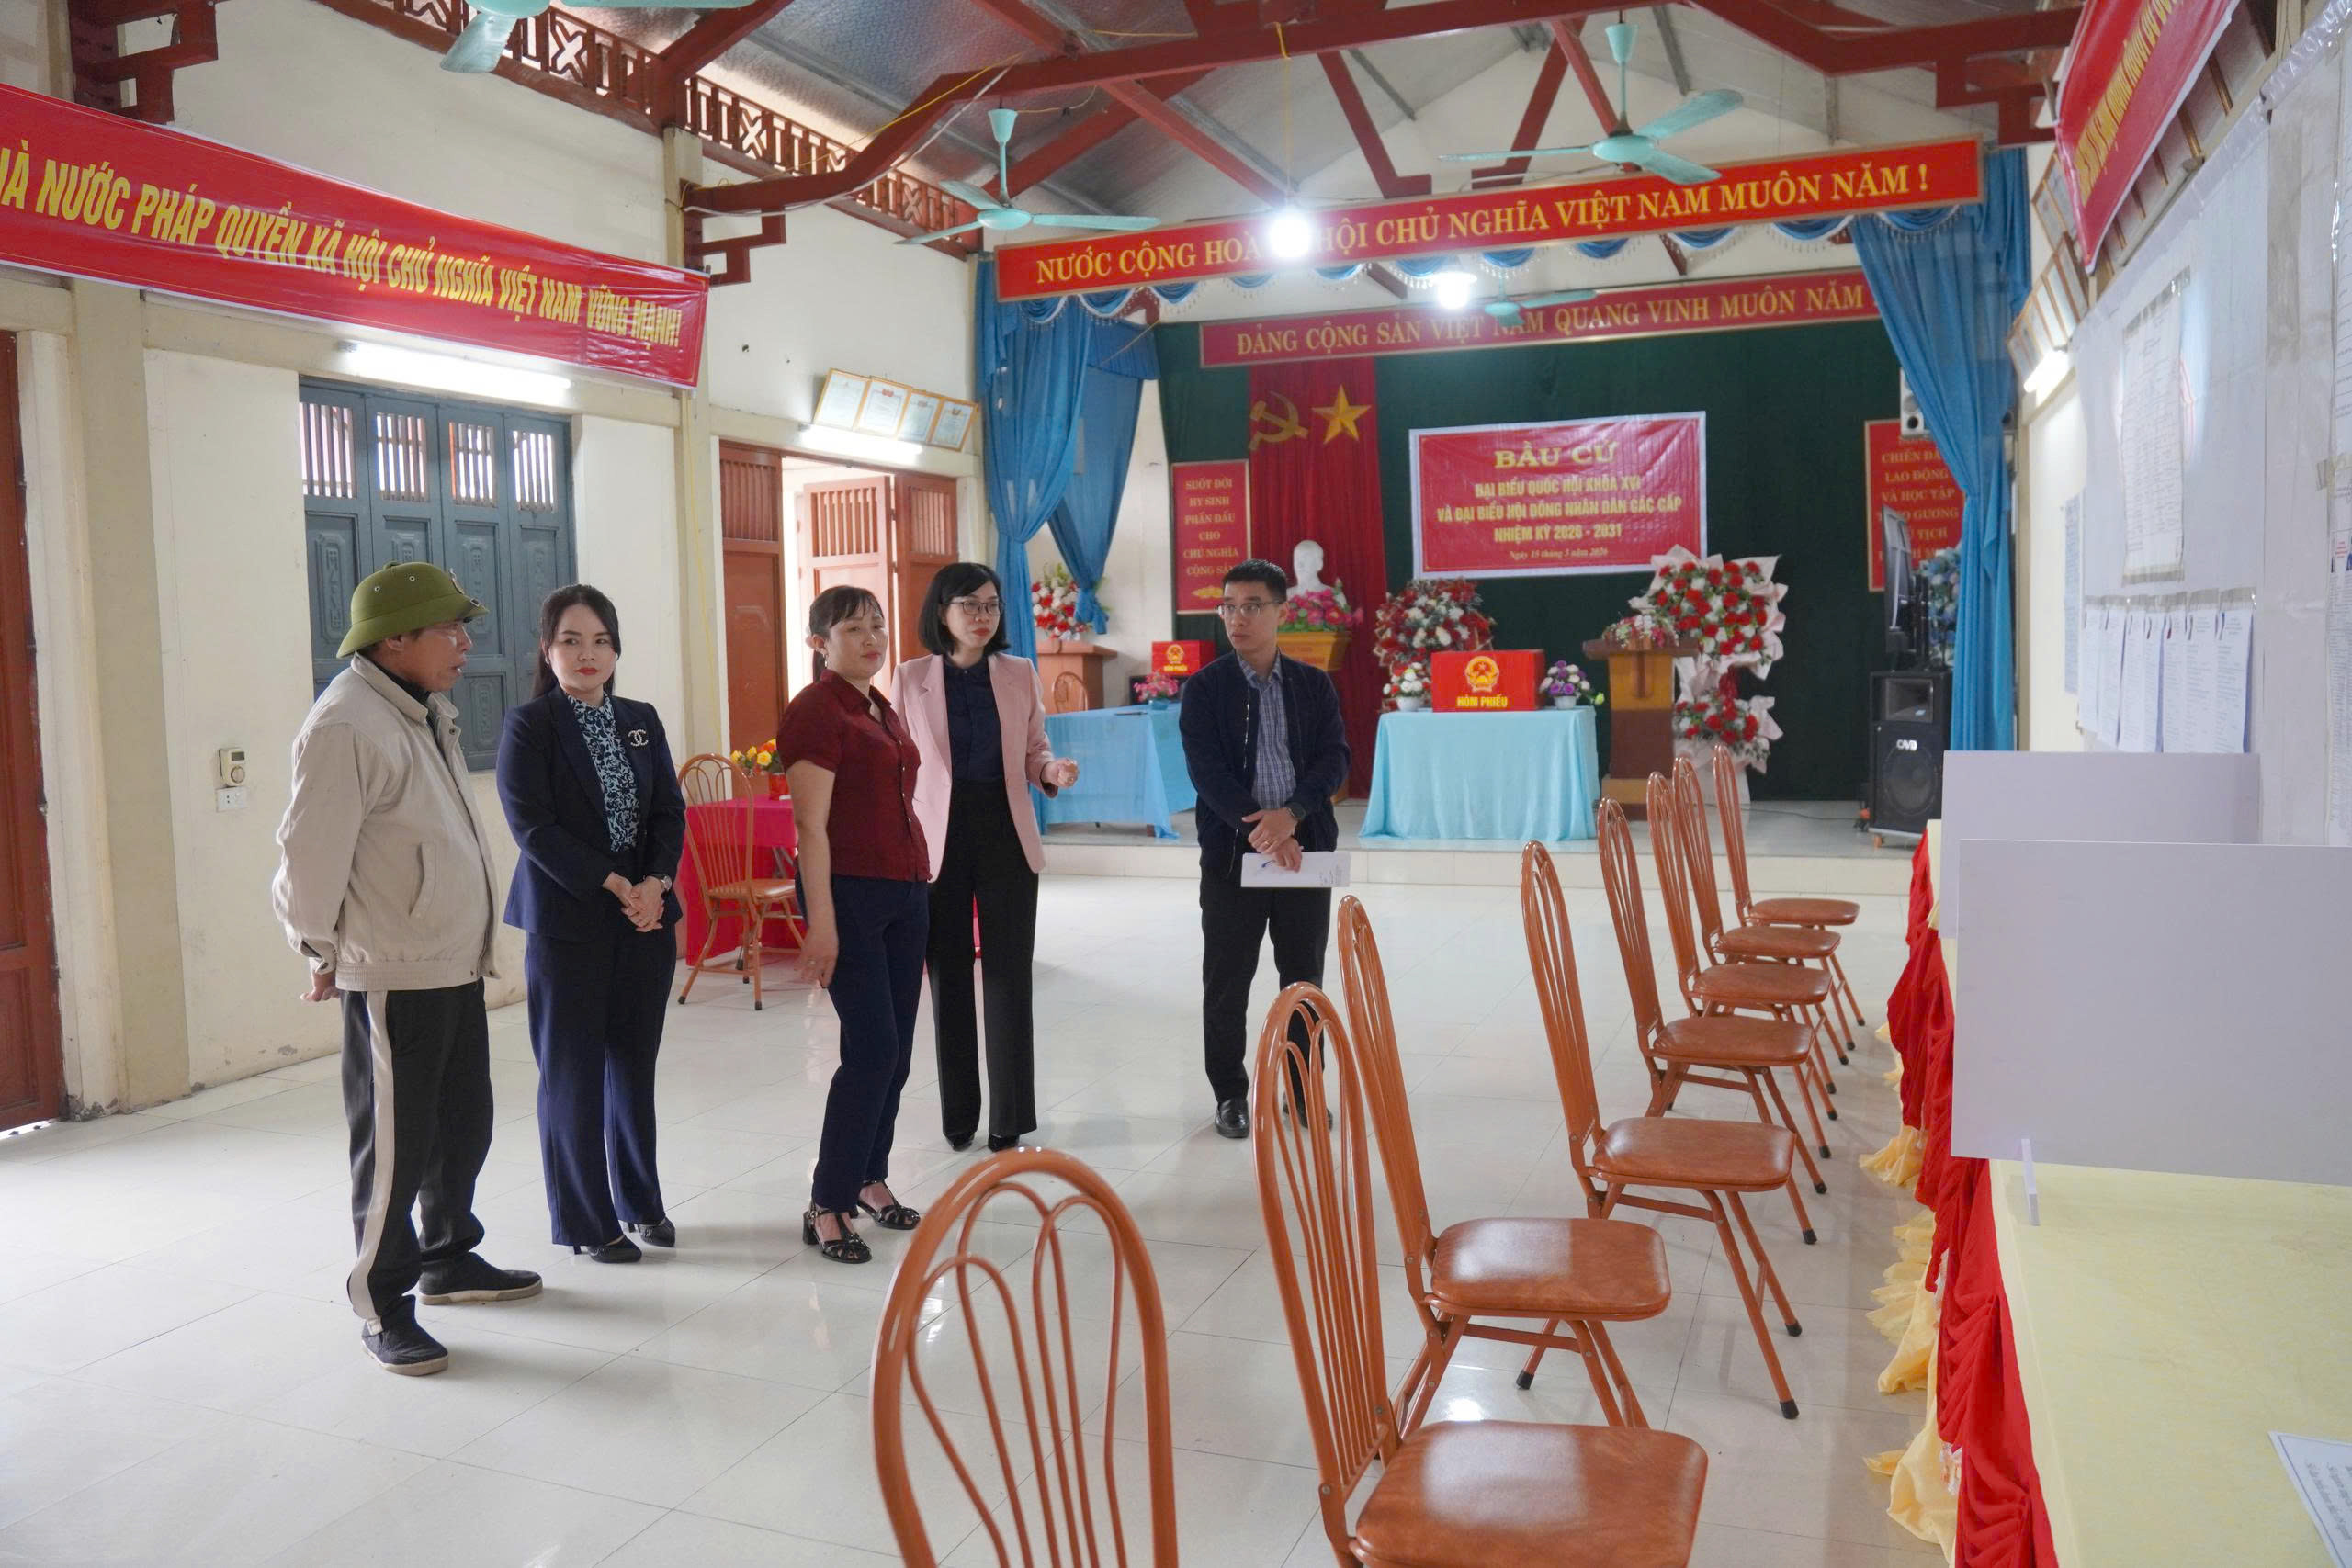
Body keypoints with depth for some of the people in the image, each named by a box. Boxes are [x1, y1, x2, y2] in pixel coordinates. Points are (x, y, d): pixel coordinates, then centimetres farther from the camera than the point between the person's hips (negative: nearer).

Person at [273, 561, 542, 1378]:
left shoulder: (428, 712, 12)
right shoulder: (345, 724, -19)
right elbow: (310, 854, -18)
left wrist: (471, 940, 17)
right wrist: (323, 950, -5)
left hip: (455, 966, 9)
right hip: (392, 978, -9)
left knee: (463, 1125, 20)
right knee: (394, 1143, 1)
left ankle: (448, 1257, 38)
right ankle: (381, 1306, 16)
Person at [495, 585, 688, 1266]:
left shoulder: (641, 720, 10)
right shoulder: (529, 725, -5)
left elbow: (670, 812, 7)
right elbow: (534, 826, -12)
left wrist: (655, 885, -10)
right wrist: (614, 886, -16)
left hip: (645, 915, 5)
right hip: (567, 921, -4)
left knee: (634, 1065, 12)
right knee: (573, 1074, 4)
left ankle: (640, 1201, 26)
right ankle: (585, 1222, 15)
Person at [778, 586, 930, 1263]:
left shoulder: (883, 709, 16)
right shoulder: (817, 709, -9)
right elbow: (811, 825, -15)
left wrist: (919, 886, 14)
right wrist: (821, 921, -19)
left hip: (906, 891, 8)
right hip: (850, 892, -8)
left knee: (896, 1050, 9)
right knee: (871, 1047, -10)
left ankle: (870, 1179, 22)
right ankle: (826, 1206, -1)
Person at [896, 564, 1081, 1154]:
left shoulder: (1019, 674, 5)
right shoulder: (912, 678, 1)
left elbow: (1034, 753, 10)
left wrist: (1056, 771, -13)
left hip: (1007, 838, 1)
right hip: (939, 839, 0)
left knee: (1009, 975, 2)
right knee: (948, 974, 7)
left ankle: (1010, 1116, 13)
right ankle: (958, 1115, 20)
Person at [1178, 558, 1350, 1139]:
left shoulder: (1314, 685, 6)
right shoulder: (1206, 687, 0)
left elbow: (1336, 759, -2)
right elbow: (1206, 769, -9)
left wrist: (1290, 814, -18)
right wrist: (1256, 829, -19)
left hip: (1304, 847, 2)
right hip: (1232, 851, -2)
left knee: (1304, 978, 9)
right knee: (1226, 982, 4)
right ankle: (1231, 1095, 18)